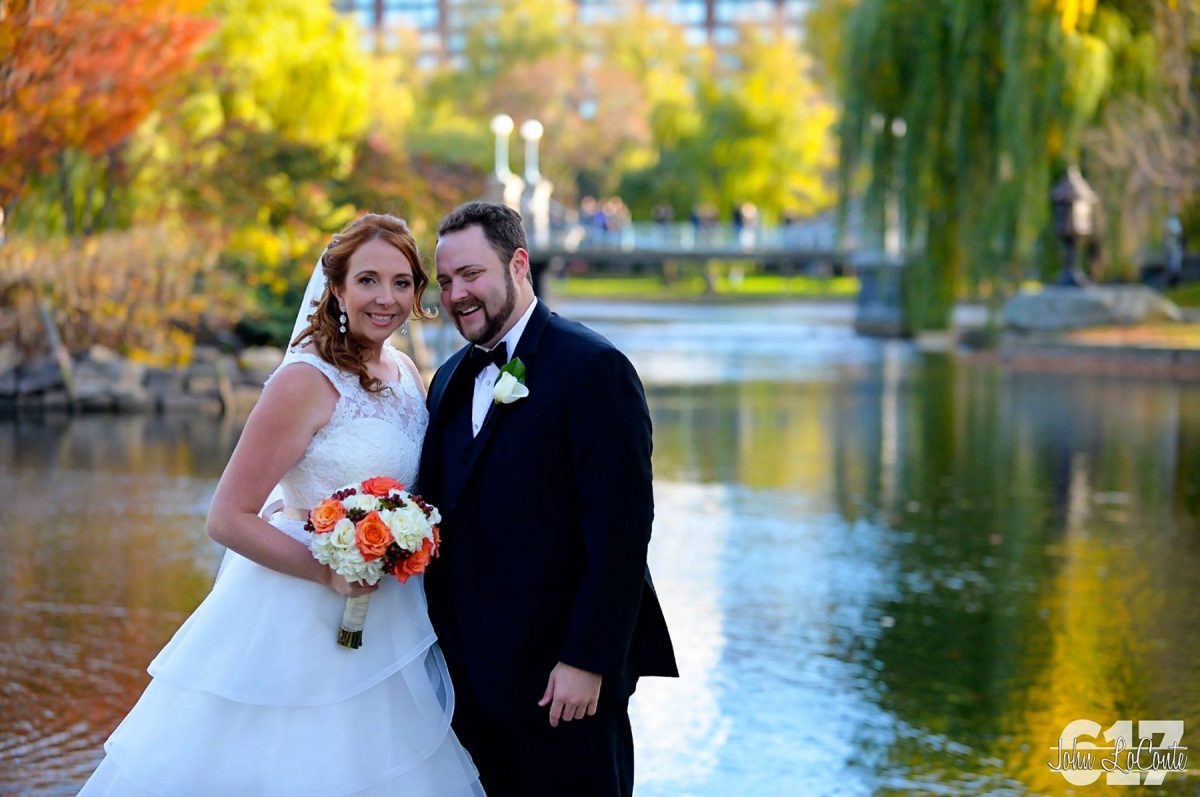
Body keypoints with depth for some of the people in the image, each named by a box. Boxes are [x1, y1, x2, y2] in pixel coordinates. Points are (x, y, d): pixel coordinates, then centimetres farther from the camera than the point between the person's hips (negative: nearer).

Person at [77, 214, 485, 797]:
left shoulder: (403, 371, 6)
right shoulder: (306, 381, -17)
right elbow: (227, 519, -18)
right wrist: (328, 572, -23)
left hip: (387, 631, 8)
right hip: (302, 623, -7)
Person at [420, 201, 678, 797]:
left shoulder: (593, 368, -12)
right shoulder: (452, 379, 13)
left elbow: (619, 532, -17)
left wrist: (587, 660, -20)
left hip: (563, 681, -7)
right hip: (475, 679, 7)